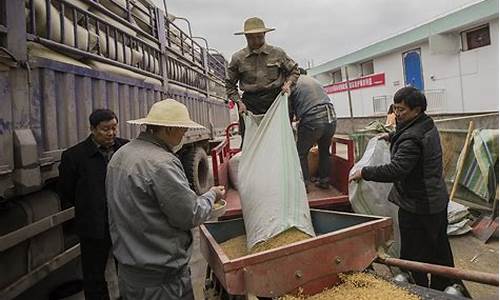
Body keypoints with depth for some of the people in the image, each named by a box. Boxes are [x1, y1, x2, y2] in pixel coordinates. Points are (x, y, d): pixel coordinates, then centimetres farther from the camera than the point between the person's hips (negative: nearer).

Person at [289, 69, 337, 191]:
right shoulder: (314, 80, 26)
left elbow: (289, 110, 6)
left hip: (312, 121, -6)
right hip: (331, 118, 6)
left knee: (301, 153, 13)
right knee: (324, 150, 25)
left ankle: (304, 184, 13)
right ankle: (325, 181, 31)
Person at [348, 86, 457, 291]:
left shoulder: (412, 139, -27)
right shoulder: (428, 126, 5)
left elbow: (395, 170, -32)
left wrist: (364, 173, -24)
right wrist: (392, 136, 29)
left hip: (417, 206, -10)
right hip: (437, 201, 10)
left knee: (413, 254, 4)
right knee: (439, 249, 23)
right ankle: (443, 287, 40)